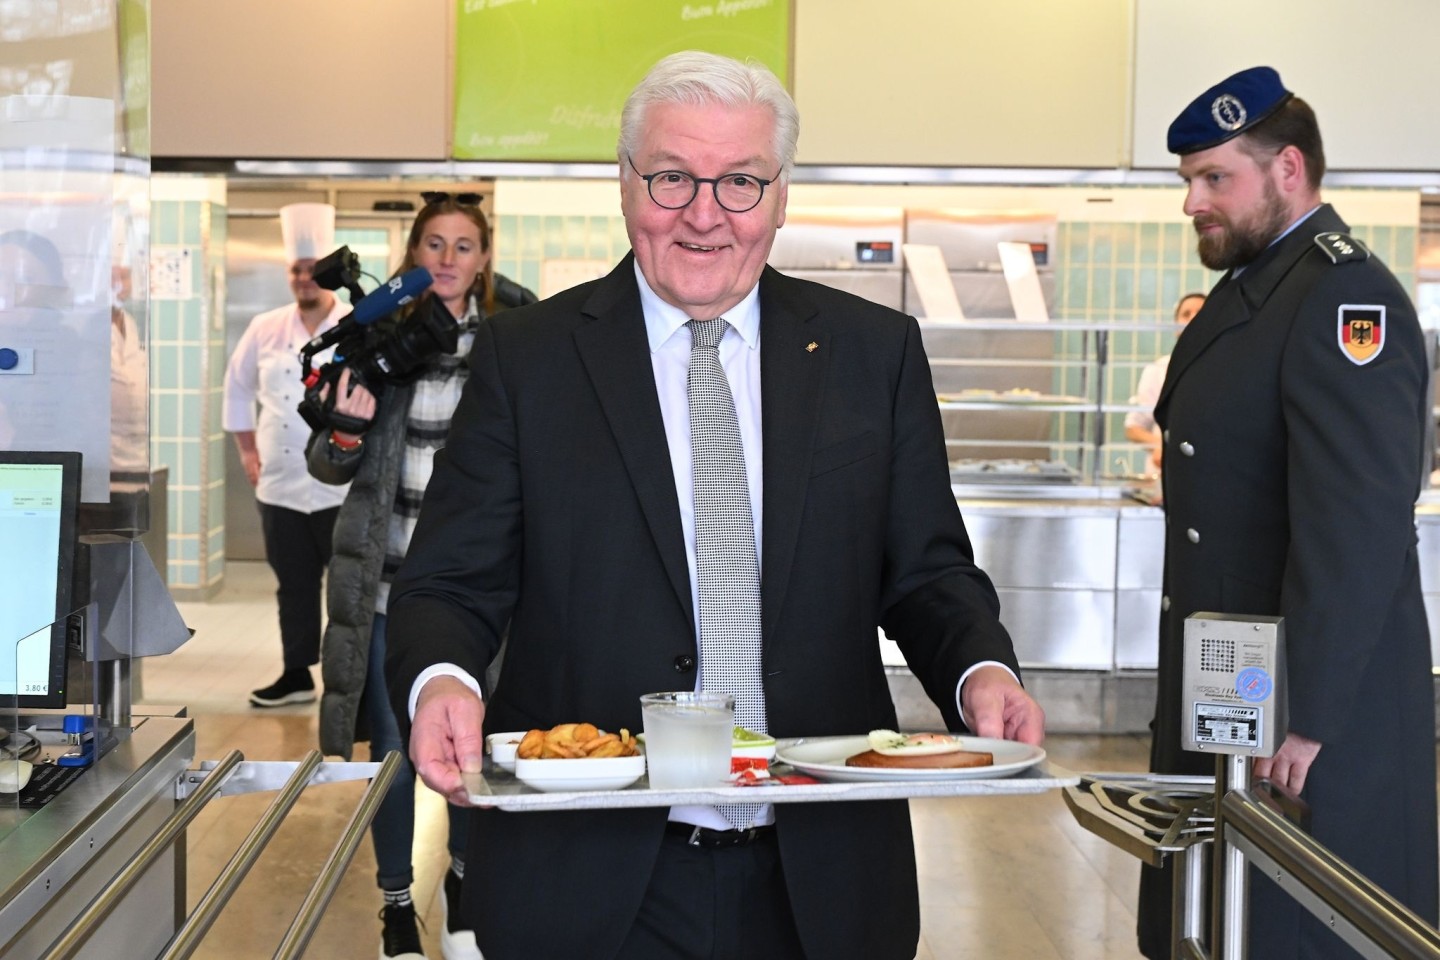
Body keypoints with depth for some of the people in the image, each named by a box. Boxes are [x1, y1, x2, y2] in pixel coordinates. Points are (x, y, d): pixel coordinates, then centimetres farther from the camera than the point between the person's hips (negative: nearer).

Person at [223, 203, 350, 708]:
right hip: (280, 485, 4)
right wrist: (248, 450, 13)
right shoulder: (265, 330, 6)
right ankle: (297, 675, 21)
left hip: (345, 486, -3)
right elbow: (238, 388, 17)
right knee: (295, 585, 11)